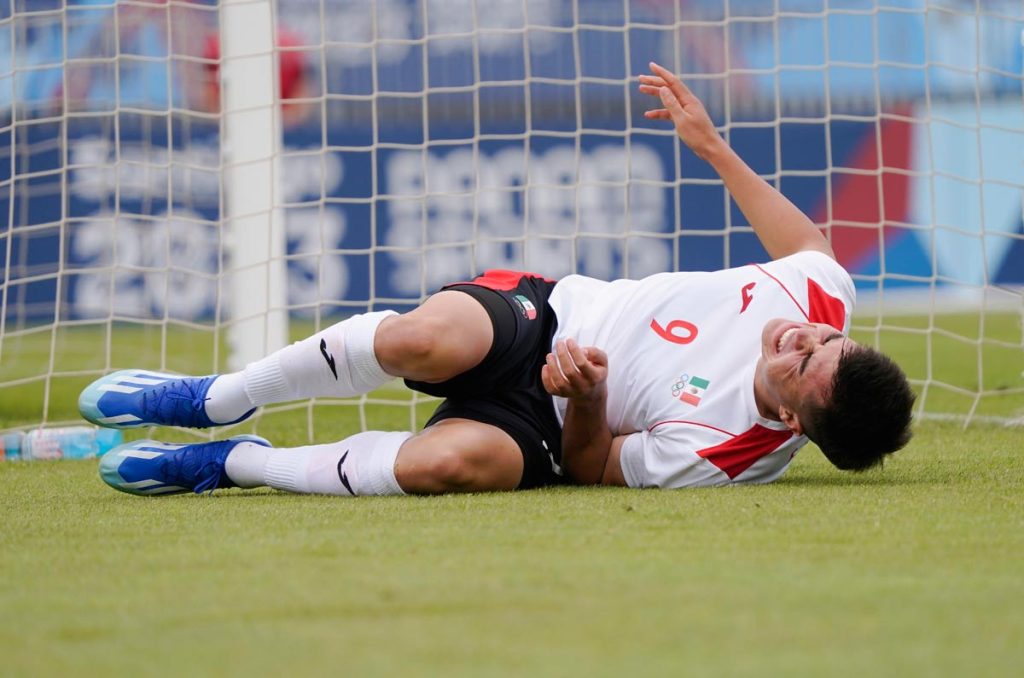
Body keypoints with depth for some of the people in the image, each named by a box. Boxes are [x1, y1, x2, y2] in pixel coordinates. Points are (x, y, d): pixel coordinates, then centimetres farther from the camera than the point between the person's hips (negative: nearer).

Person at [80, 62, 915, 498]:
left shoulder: (727, 452, -24)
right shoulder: (824, 296, -12)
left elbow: (593, 468, -12)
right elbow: (808, 241, 13)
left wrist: (587, 397, -32)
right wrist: (714, 144, 13)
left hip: (547, 425, -5)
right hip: (547, 310, 5)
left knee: (455, 459, -40)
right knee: (429, 336, -30)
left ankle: (236, 462, -13)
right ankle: (213, 400, -8)